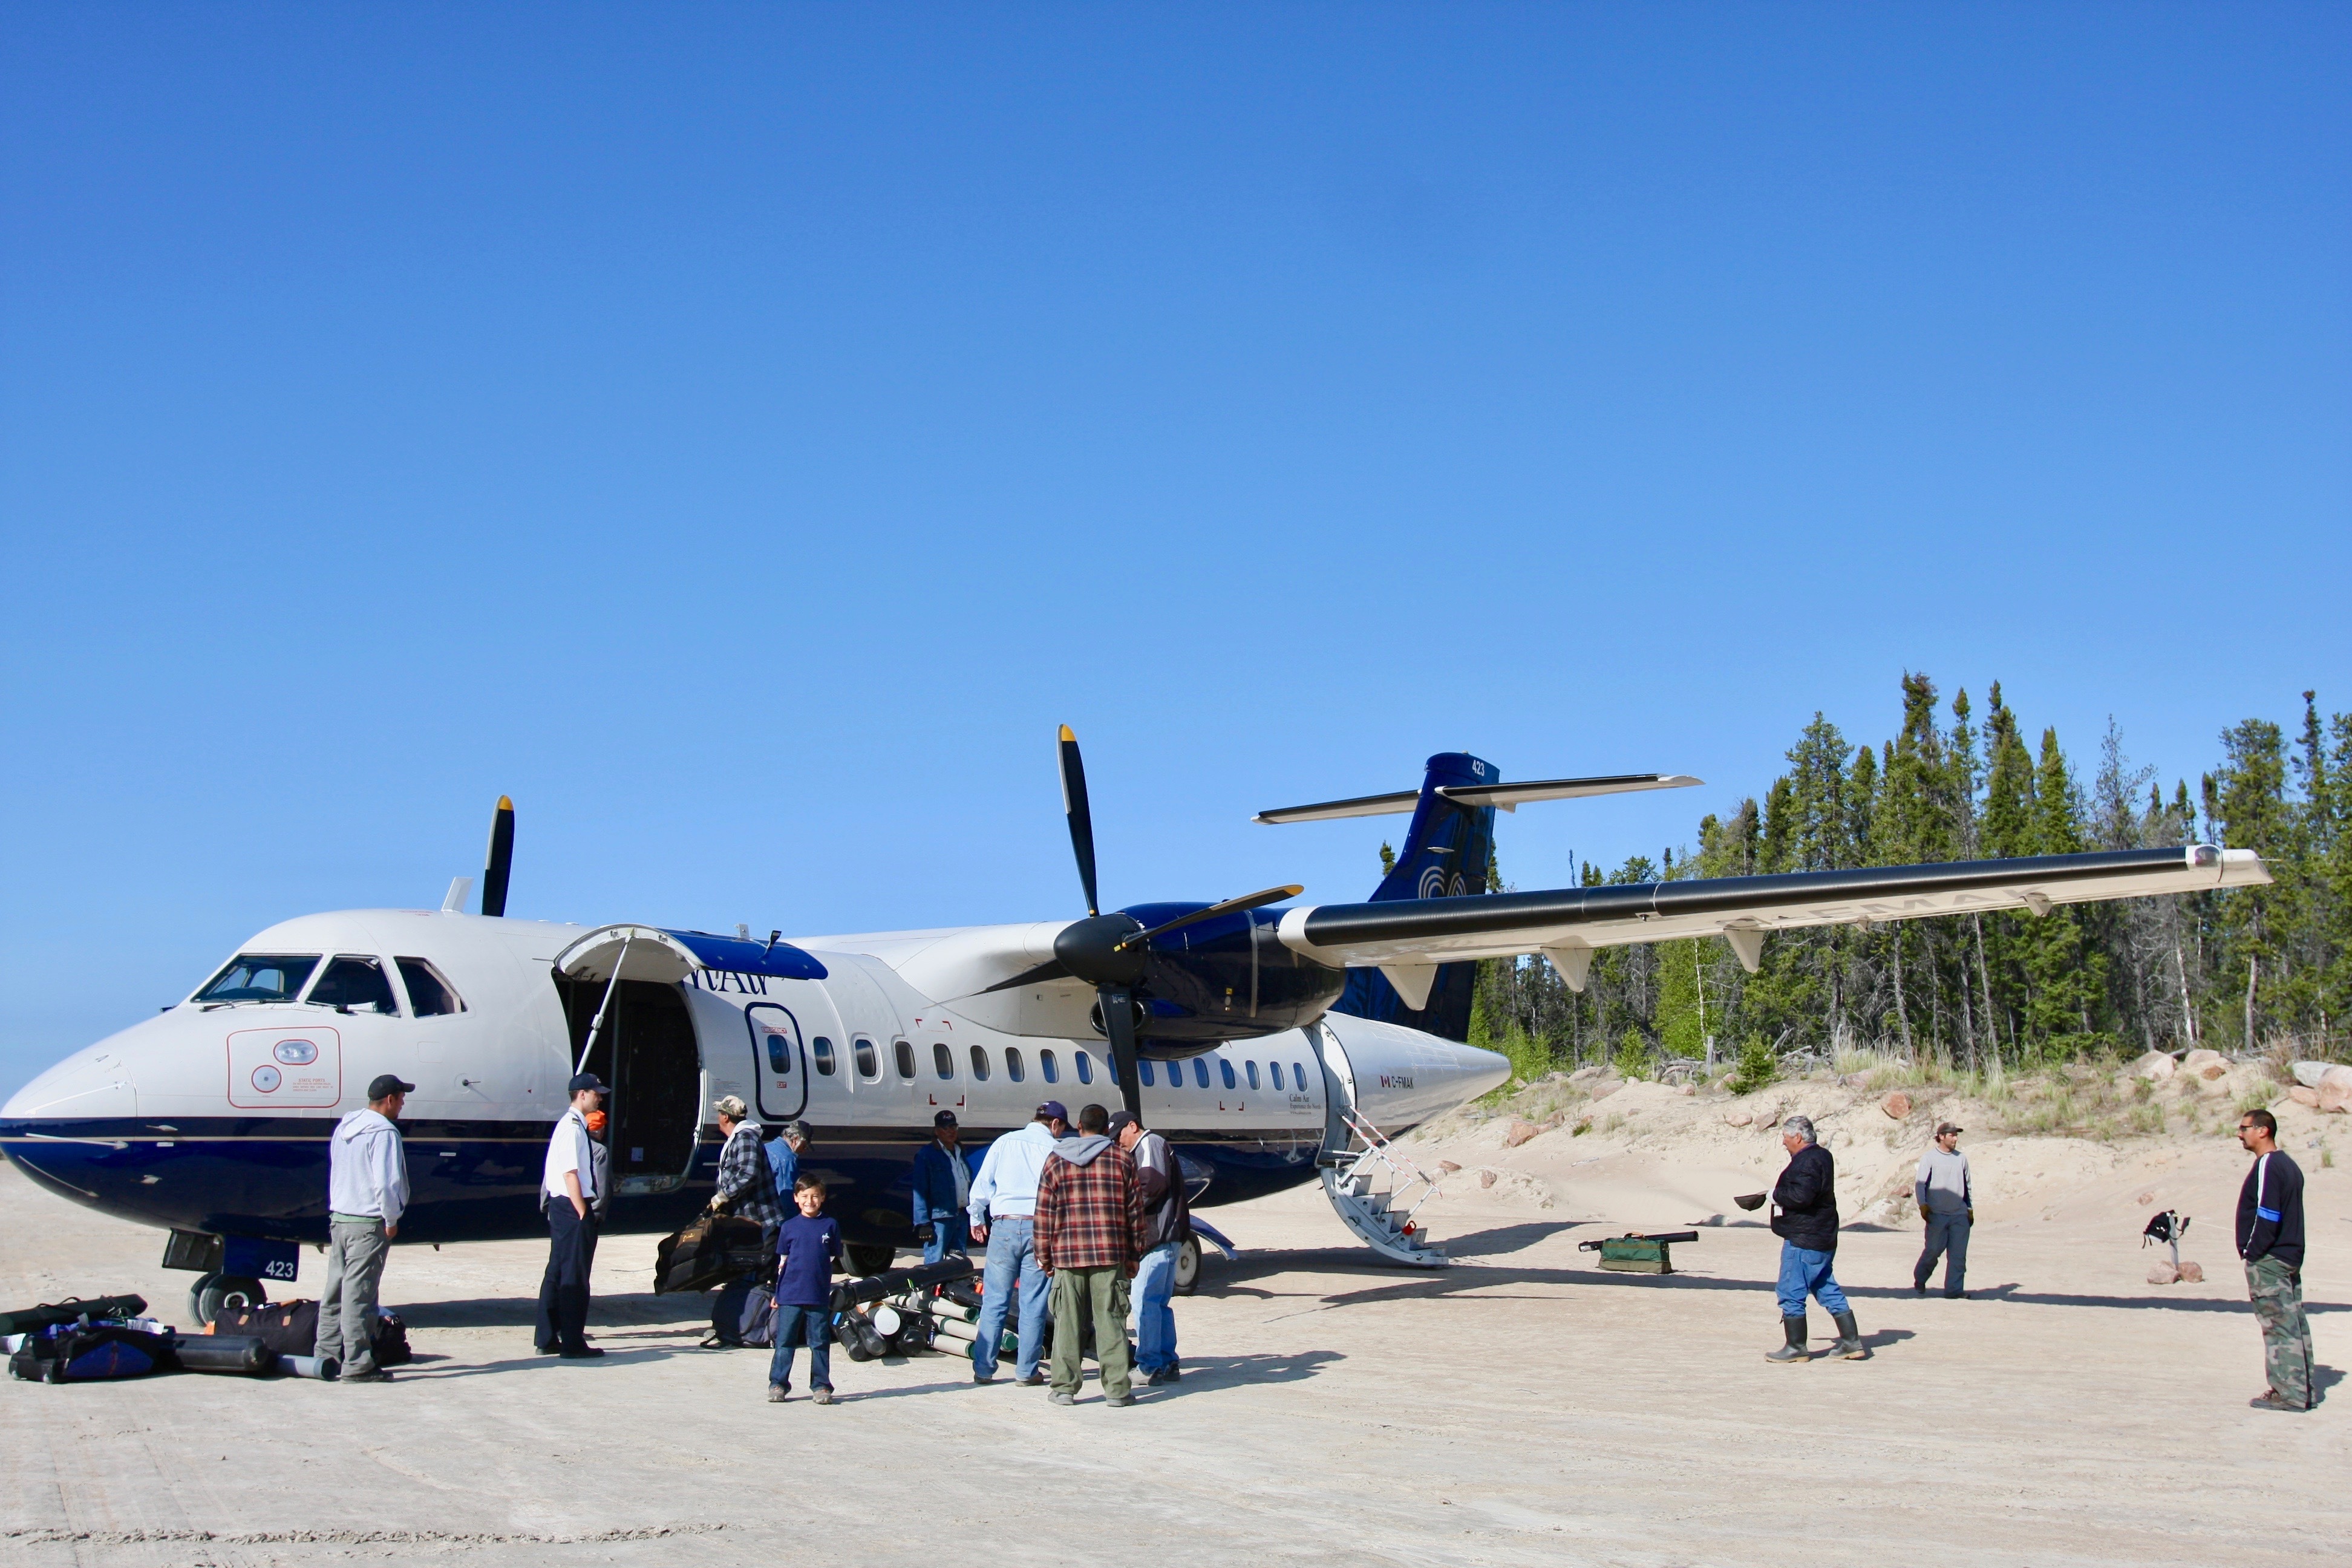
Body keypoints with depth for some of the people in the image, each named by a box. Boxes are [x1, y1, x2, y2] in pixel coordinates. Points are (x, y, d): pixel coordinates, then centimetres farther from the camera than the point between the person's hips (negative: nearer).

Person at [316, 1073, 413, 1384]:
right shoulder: (383, 1132, -15)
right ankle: (357, 1365, -4)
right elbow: (385, 1183, -22)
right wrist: (392, 1220, -11)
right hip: (368, 1224, -9)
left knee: (335, 1291, 14)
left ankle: (325, 1355, 19)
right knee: (358, 1295, -6)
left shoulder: (344, 1128, 13)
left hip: (338, 1219, 9)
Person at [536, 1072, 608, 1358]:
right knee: (574, 1275, -5)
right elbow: (570, 1174, -20)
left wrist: (587, 1210, 13)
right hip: (572, 1206, -10)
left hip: (562, 1206, 10)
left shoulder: (576, 1125, 15)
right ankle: (573, 1344, -2)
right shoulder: (572, 1127, -15)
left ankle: (548, 1339, 20)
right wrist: (583, 1214, -18)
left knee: (557, 1272, 13)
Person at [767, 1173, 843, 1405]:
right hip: (790, 1296, 0)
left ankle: (821, 1386, 12)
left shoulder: (831, 1226, 5)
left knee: (820, 1343, 5)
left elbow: (836, 1260, 11)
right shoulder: (789, 1227, 6)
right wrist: (777, 1293, 6)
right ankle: (778, 1384, 9)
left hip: (820, 1296, 0)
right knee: (785, 1342, 3)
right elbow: (782, 1261, 9)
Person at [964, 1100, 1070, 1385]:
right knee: (1033, 1305, 4)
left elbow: (981, 1184, 8)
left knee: (994, 1301, 5)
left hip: (1004, 1225, 2)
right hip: (1039, 1228, -2)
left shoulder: (1005, 1142, 7)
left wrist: (977, 1219, 20)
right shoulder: (1055, 1150, 1)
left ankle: (983, 1368, 6)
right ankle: (1026, 1370, 6)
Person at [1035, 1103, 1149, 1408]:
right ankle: (1117, 1389, 2)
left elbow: (1044, 1213, 5)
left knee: (1067, 1323, 7)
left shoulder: (1056, 1160, 6)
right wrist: (1134, 1254, 13)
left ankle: (1064, 1387, 8)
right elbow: (1136, 1211, 5)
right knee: (1111, 1322, 2)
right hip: (1111, 1256, -1)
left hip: (1067, 1256, 1)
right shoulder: (1122, 1159, 5)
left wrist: (1044, 1257, 11)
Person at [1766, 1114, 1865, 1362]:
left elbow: (1801, 1195, -31)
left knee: (1791, 1294, -3)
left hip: (1803, 1241, -11)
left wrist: (1776, 1194, -14)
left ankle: (1796, 1348, 2)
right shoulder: (1822, 1156, 15)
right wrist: (1780, 1193, 9)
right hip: (1822, 1238, 11)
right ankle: (1852, 1342, 17)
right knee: (1827, 1290, 15)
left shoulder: (1807, 1162, -18)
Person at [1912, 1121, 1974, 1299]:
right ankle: (1919, 1282, 20)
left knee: (1958, 1254, -1)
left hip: (1960, 1215, 4)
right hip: (1937, 1214, -4)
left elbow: (1967, 1186, 20)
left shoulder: (1962, 1158, 12)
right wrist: (1923, 1205, -18)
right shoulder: (1929, 1158, -1)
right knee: (1933, 1250, -2)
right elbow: (1920, 1183, -6)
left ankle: (1955, 1289, 2)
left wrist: (1970, 1209, 18)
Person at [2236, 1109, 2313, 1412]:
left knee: (2279, 1326, -6)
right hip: (2291, 1257, 9)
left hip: (2268, 1261, -9)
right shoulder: (2289, 1164, 13)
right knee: (2294, 1324, 11)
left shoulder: (2267, 1166, -16)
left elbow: (2267, 1216, -21)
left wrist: (2252, 1252, -12)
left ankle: (2289, 1393, -4)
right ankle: (2301, 1389, 16)